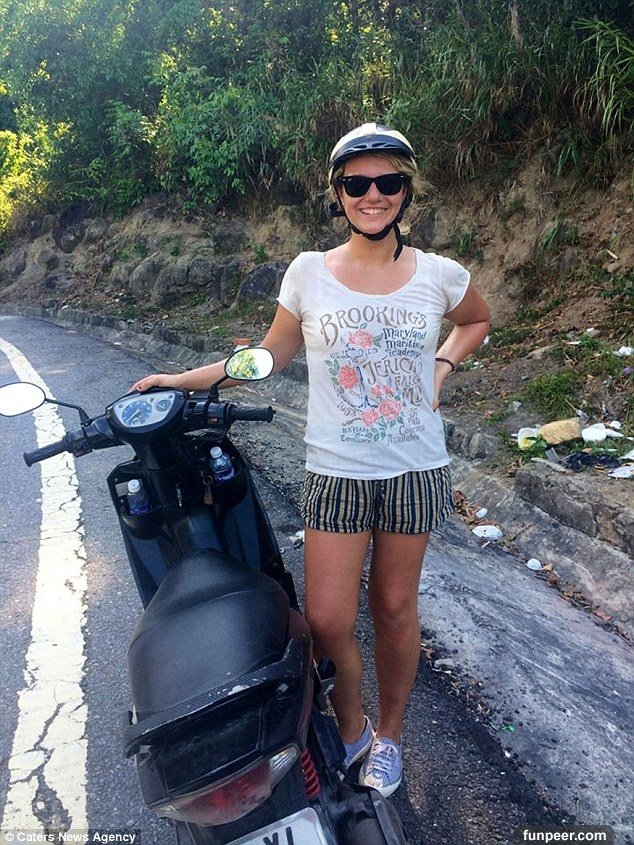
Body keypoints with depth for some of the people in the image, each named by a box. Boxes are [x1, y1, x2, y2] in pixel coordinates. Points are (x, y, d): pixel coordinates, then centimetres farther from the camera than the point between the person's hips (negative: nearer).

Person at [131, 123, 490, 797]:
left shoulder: (438, 275, -1)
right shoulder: (309, 272, -2)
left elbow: (477, 321, 20)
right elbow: (271, 355, 7)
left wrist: (440, 367, 2)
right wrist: (182, 380, 4)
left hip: (415, 470, 1)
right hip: (336, 472, 0)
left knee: (394, 609, 13)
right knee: (327, 621, 0)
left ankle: (388, 734, 40)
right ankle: (350, 728, 32)